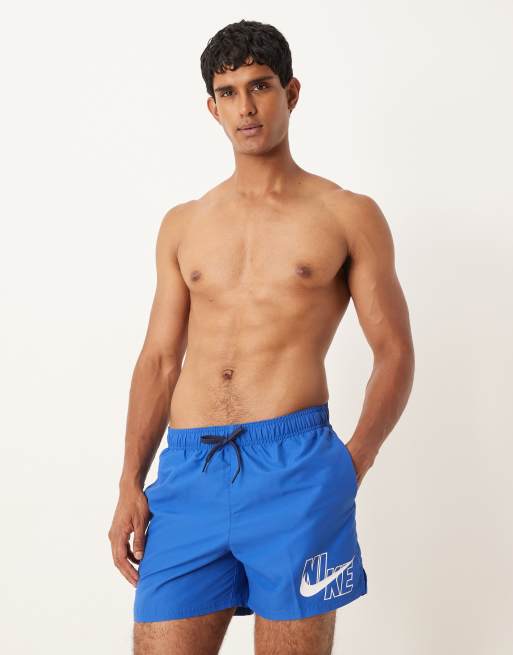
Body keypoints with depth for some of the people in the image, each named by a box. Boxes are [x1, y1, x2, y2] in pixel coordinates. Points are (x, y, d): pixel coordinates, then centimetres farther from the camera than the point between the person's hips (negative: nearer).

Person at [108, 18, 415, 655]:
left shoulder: (348, 215, 5)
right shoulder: (182, 225, 15)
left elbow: (394, 353, 4)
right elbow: (159, 361, 13)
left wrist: (353, 465, -8)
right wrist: (130, 484, 6)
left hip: (293, 465, -3)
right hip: (187, 470, 3)